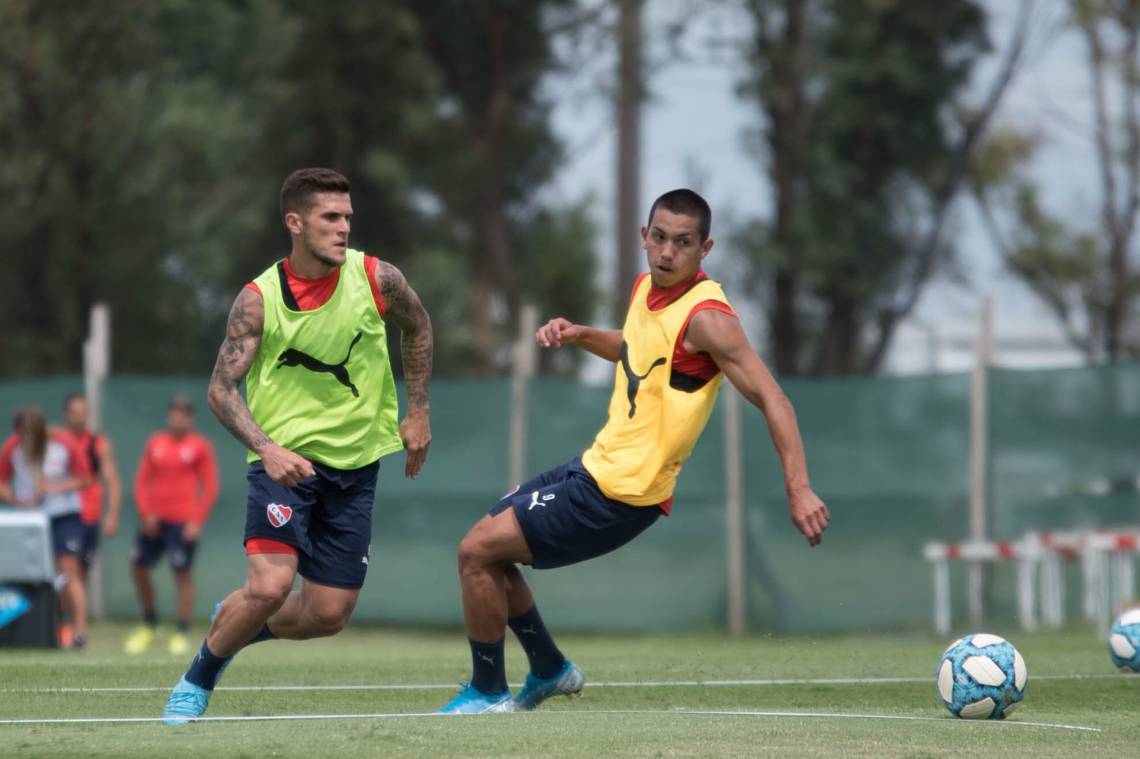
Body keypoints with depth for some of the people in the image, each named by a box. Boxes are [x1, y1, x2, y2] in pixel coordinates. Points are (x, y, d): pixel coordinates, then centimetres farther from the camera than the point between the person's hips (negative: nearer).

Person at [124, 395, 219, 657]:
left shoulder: (200, 447, 1)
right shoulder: (155, 443, 11)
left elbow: (210, 488, -1)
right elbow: (142, 480, 11)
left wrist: (197, 521, -10)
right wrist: (146, 513, -3)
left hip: (183, 523, -5)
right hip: (154, 520, 5)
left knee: (183, 573, -7)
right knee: (138, 567, 5)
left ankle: (182, 634, -2)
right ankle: (149, 626, 22)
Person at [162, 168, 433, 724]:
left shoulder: (377, 280, -6)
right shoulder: (258, 298, -11)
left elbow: (417, 327, 15)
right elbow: (222, 390, -10)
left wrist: (418, 412, 13)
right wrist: (267, 449, -25)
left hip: (355, 464, 3)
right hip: (283, 459, -3)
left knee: (328, 614, -1)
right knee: (269, 585, -22)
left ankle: (236, 625, 31)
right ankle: (196, 682, 3)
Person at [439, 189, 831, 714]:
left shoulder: (706, 317, -20)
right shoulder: (647, 288, 6)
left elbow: (771, 400, -23)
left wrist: (799, 491, -31)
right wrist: (579, 335, 10)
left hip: (620, 495, -9)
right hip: (598, 467, 9)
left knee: (477, 552, -9)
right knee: (484, 545, 19)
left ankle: (488, 693, 7)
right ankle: (550, 670, 30)